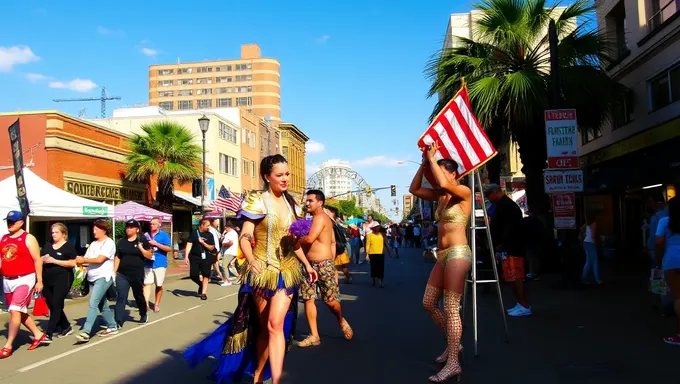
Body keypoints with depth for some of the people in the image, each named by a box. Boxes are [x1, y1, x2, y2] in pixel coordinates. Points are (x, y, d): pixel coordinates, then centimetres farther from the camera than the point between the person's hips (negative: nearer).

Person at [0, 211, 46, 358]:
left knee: (15, 311, -11)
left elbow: (37, 260, -8)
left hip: (24, 279, -7)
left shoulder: (28, 238, -8)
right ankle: (38, 334, 28)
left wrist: (39, 281, -11)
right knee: (21, 312, 13)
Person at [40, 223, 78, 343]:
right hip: (47, 279, 7)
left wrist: (54, 261, -15)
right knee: (52, 306, 12)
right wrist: (44, 260, -6)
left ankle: (48, 334, -9)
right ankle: (66, 327, 27)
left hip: (62, 279, -7)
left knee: (56, 306, -7)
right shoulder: (47, 246, 15)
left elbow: (73, 263, -11)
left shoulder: (69, 246, -3)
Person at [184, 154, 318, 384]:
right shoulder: (257, 201, -7)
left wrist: (307, 264, 10)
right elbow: (245, 237, -11)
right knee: (264, 326, 8)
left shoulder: (290, 204, 8)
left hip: (287, 271, 3)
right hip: (263, 271, -3)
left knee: (275, 324, -10)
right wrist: (252, 262, -27)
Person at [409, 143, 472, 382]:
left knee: (451, 308, -10)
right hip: (443, 255, 9)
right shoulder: (440, 195, 14)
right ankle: (453, 344, 27)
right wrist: (424, 164, 7)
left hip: (458, 254, -9)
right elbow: (414, 189, 14)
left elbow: (443, 183, -27)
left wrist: (432, 158, -14)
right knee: (429, 303, 11)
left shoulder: (463, 192, -7)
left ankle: (453, 363, -4)